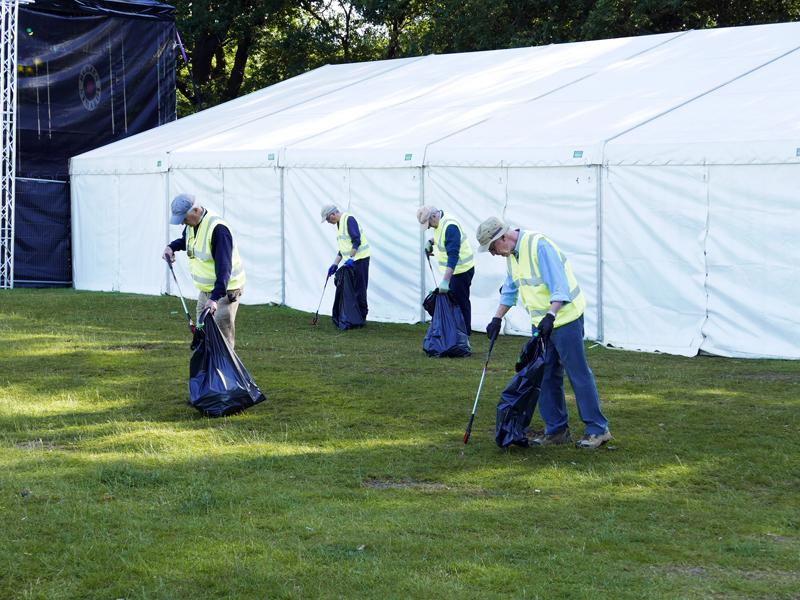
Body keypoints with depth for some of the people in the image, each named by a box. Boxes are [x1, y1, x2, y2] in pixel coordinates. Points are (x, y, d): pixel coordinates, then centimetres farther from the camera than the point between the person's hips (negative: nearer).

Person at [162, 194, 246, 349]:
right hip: (206, 289, 9)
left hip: (225, 289, -9)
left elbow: (224, 267, -33)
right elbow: (186, 239, 26)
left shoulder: (218, 228, -28)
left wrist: (215, 298, -40)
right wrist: (172, 246, 4)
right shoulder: (192, 224, 0)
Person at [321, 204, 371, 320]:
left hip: (360, 257, -10)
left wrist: (351, 258, -26)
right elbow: (343, 247, 22)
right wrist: (335, 264, 17)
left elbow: (357, 240, -22)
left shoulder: (349, 219, -13)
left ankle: (361, 317, -2)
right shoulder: (339, 224, 17)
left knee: (359, 288, -6)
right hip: (352, 260, 10)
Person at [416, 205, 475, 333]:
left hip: (462, 270, -10)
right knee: (452, 300, 14)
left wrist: (445, 281, -39)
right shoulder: (438, 223, 2)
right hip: (453, 269, 10)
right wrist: (431, 241, 7)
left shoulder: (450, 227, -27)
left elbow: (453, 255, -34)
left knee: (461, 303, -4)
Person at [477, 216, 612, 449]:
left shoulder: (538, 245, -20)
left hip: (564, 317, -9)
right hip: (541, 324, 9)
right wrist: (497, 319, 19)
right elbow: (510, 289, 23)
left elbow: (560, 286, -25)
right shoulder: (512, 253, 10)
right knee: (546, 377, 9)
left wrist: (551, 316, -34)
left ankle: (597, 429, 0)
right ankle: (556, 429, 16)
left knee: (579, 373, -6)